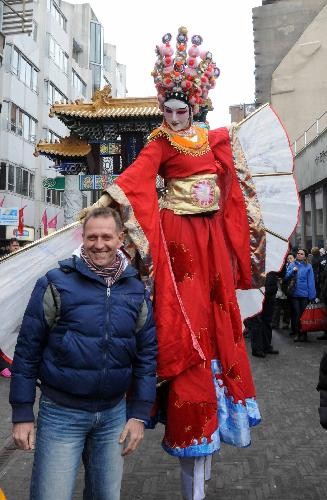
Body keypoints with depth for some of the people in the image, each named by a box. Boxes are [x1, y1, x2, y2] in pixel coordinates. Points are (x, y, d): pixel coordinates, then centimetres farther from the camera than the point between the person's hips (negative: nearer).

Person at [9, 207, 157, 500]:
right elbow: (28, 349, -6)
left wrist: (139, 414, 1)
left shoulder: (136, 290, 1)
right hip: (61, 412, -3)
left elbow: (147, 354, 5)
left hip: (115, 413, 4)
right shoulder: (57, 283, -9)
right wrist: (22, 414, -6)